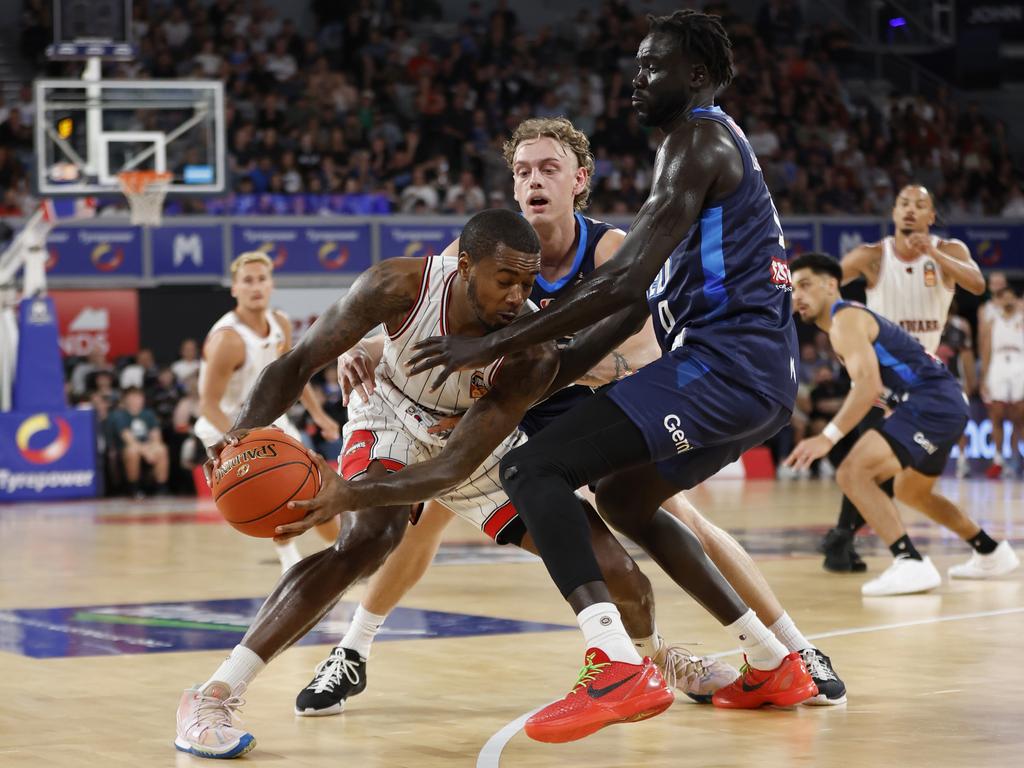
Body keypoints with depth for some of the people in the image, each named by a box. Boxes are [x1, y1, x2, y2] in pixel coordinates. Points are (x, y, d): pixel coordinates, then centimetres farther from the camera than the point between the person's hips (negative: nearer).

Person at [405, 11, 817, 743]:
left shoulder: (698, 140, -8)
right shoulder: (714, 145, 24)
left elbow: (623, 284, -19)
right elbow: (635, 306, 23)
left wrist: (493, 347, -17)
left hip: (724, 362, -10)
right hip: (764, 375, 10)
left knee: (531, 469, -16)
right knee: (623, 497, 30)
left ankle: (618, 667, -33)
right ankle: (775, 665, 27)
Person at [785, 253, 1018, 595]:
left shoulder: (844, 319, -10)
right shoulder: (852, 317, 22)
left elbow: (868, 386, -23)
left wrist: (828, 437, -27)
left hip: (932, 403, -11)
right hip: (948, 405, 11)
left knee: (853, 473, -22)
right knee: (911, 491, 32)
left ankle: (911, 564, -29)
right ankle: (991, 554, 44)